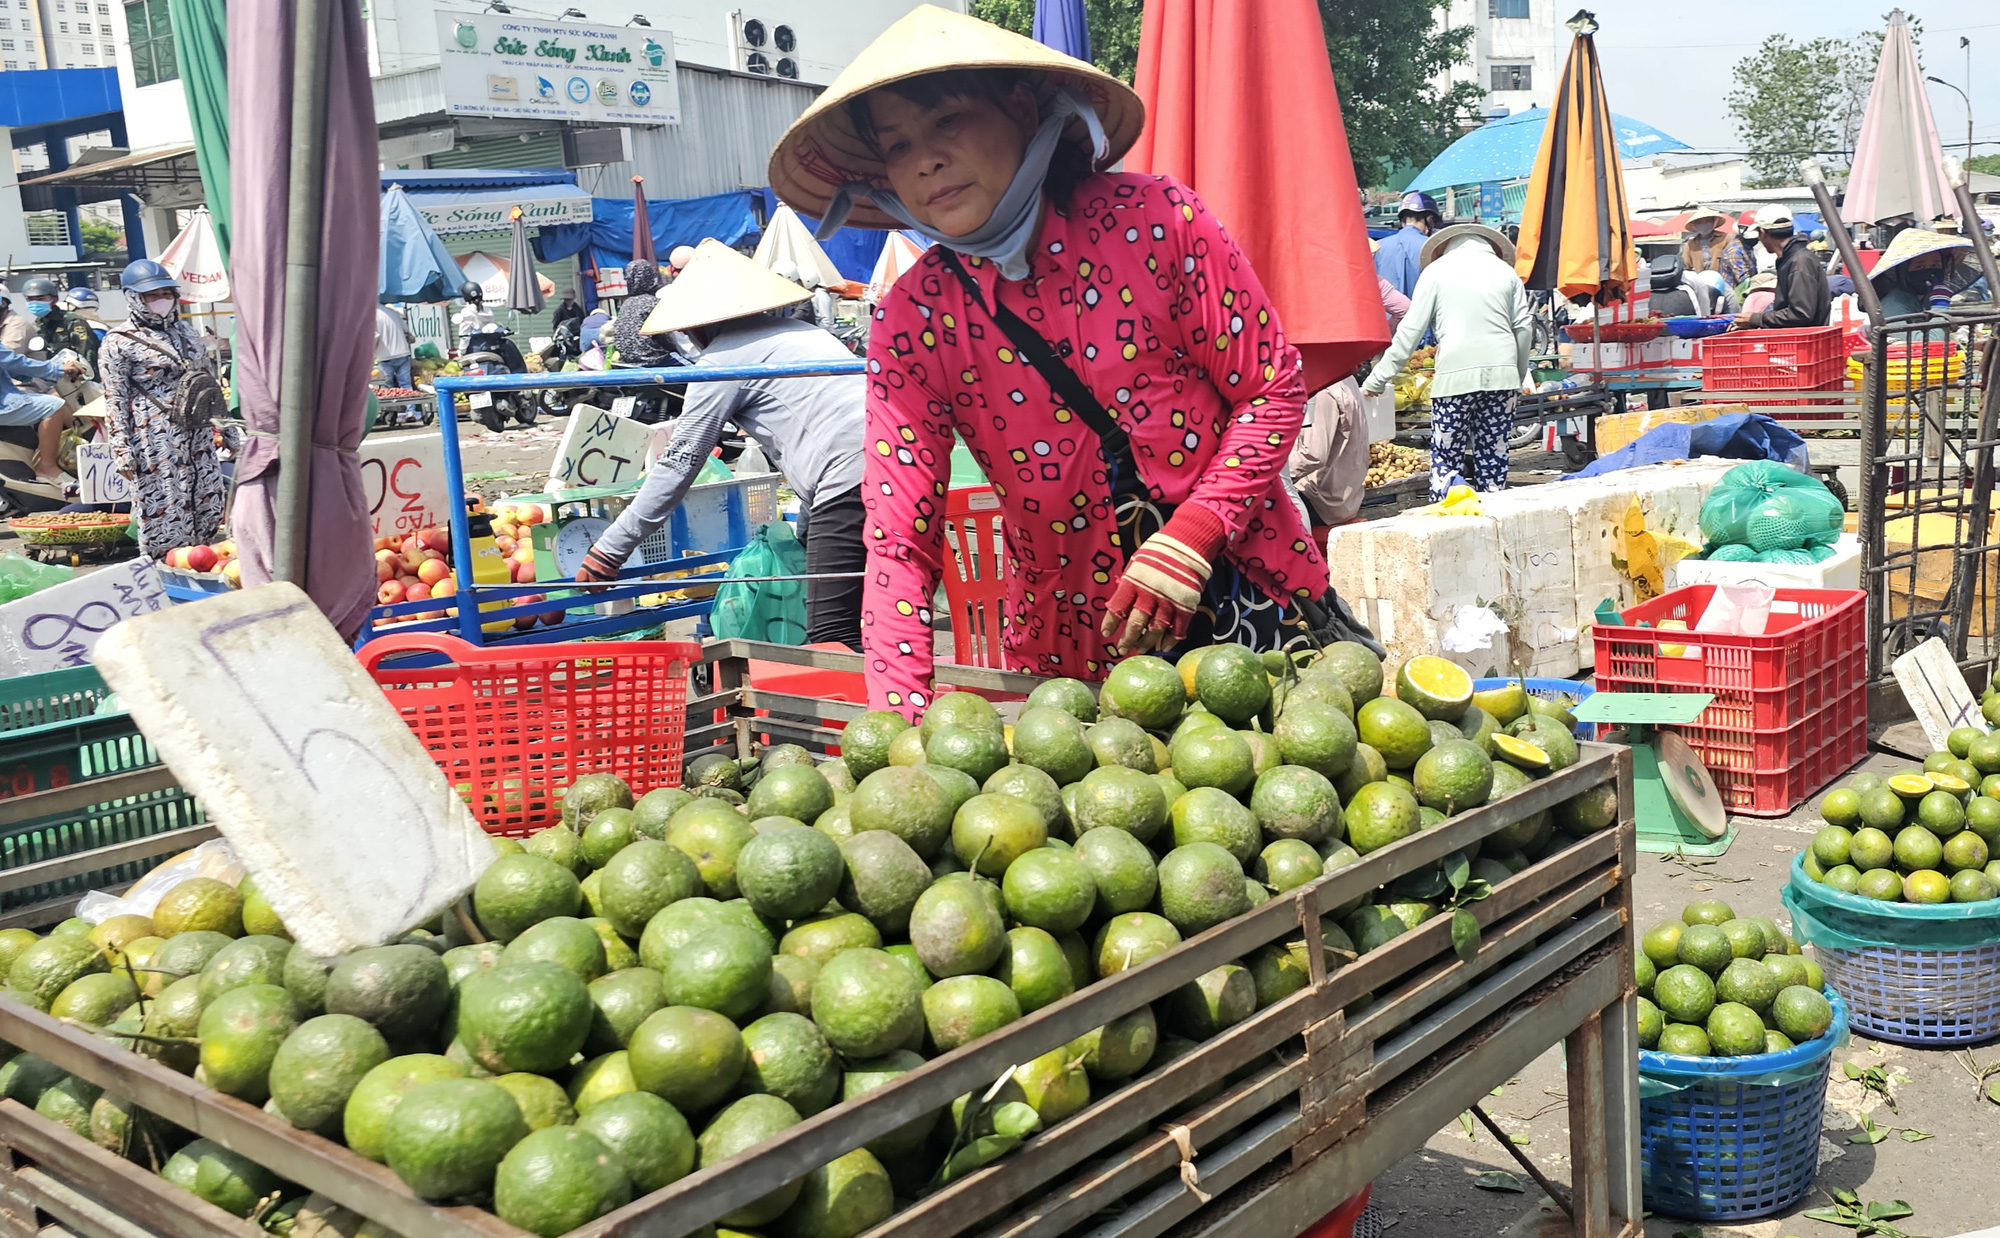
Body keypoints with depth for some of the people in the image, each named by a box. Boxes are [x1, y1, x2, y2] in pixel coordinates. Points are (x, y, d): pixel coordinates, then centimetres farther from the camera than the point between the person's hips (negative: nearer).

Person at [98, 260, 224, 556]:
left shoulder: (185, 332, 12)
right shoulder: (119, 341, -7)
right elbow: (115, 401, -9)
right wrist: (122, 451, -13)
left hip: (198, 434, 6)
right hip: (156, 441, -6)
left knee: (208, 504, 10)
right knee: (164, 510, -2)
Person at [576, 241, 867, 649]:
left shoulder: (723, 359, 5)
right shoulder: (800, 331, 30)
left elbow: (679, 462, 5)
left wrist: (608, 552, 11)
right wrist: (807, 532, 41)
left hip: (854, 481, -9)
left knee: (832, 640, -8)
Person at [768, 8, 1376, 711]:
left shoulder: (1153, 219, -13)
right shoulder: (910, 321, -9)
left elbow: (1274, 390, -7)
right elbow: (898, 542, -13)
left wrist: (1186, 544, -20)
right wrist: (898, 723, -26)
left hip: (1254, 599, 0)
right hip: (1076, 647, 1)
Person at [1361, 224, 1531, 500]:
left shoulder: (1437, 270, 7)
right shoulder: (1506, 270, 16)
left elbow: (1411, 330, 2)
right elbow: (1524, 327, 15)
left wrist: (1378, 378, 5)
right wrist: (1518, 378, 25)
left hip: (1455, 375, -3)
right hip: (1501, 372, 3)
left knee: (1445, 457, -1)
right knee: (1494, 457, 7)